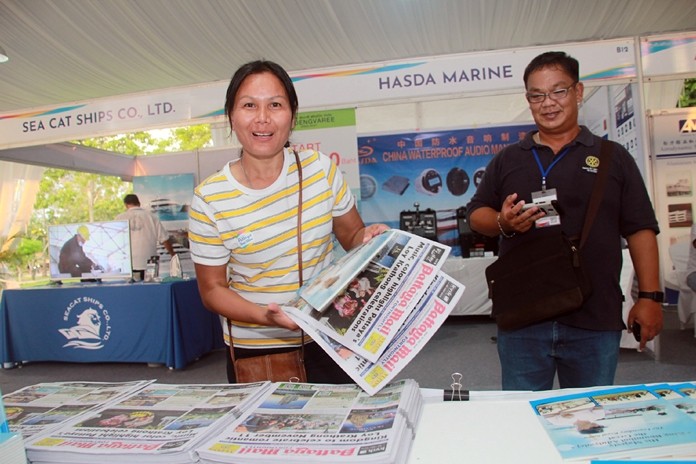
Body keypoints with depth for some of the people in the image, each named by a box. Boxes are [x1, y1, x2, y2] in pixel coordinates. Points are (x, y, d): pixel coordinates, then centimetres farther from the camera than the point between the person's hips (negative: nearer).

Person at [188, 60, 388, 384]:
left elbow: (352, 236, 6)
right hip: (254, 350, -1)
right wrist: (265, 316, -23)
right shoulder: (208, 200, -13)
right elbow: (212, 289, -6)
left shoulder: (321, 170, -7)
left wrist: (368, 238, -17)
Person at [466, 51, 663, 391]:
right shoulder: (507, 160, 11)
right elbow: (476, 215, 10)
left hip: (595, 320, 0)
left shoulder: (613, 157, 7)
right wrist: (503, 223, -12)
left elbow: (640, 230, 5)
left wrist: (649, 296, -2)